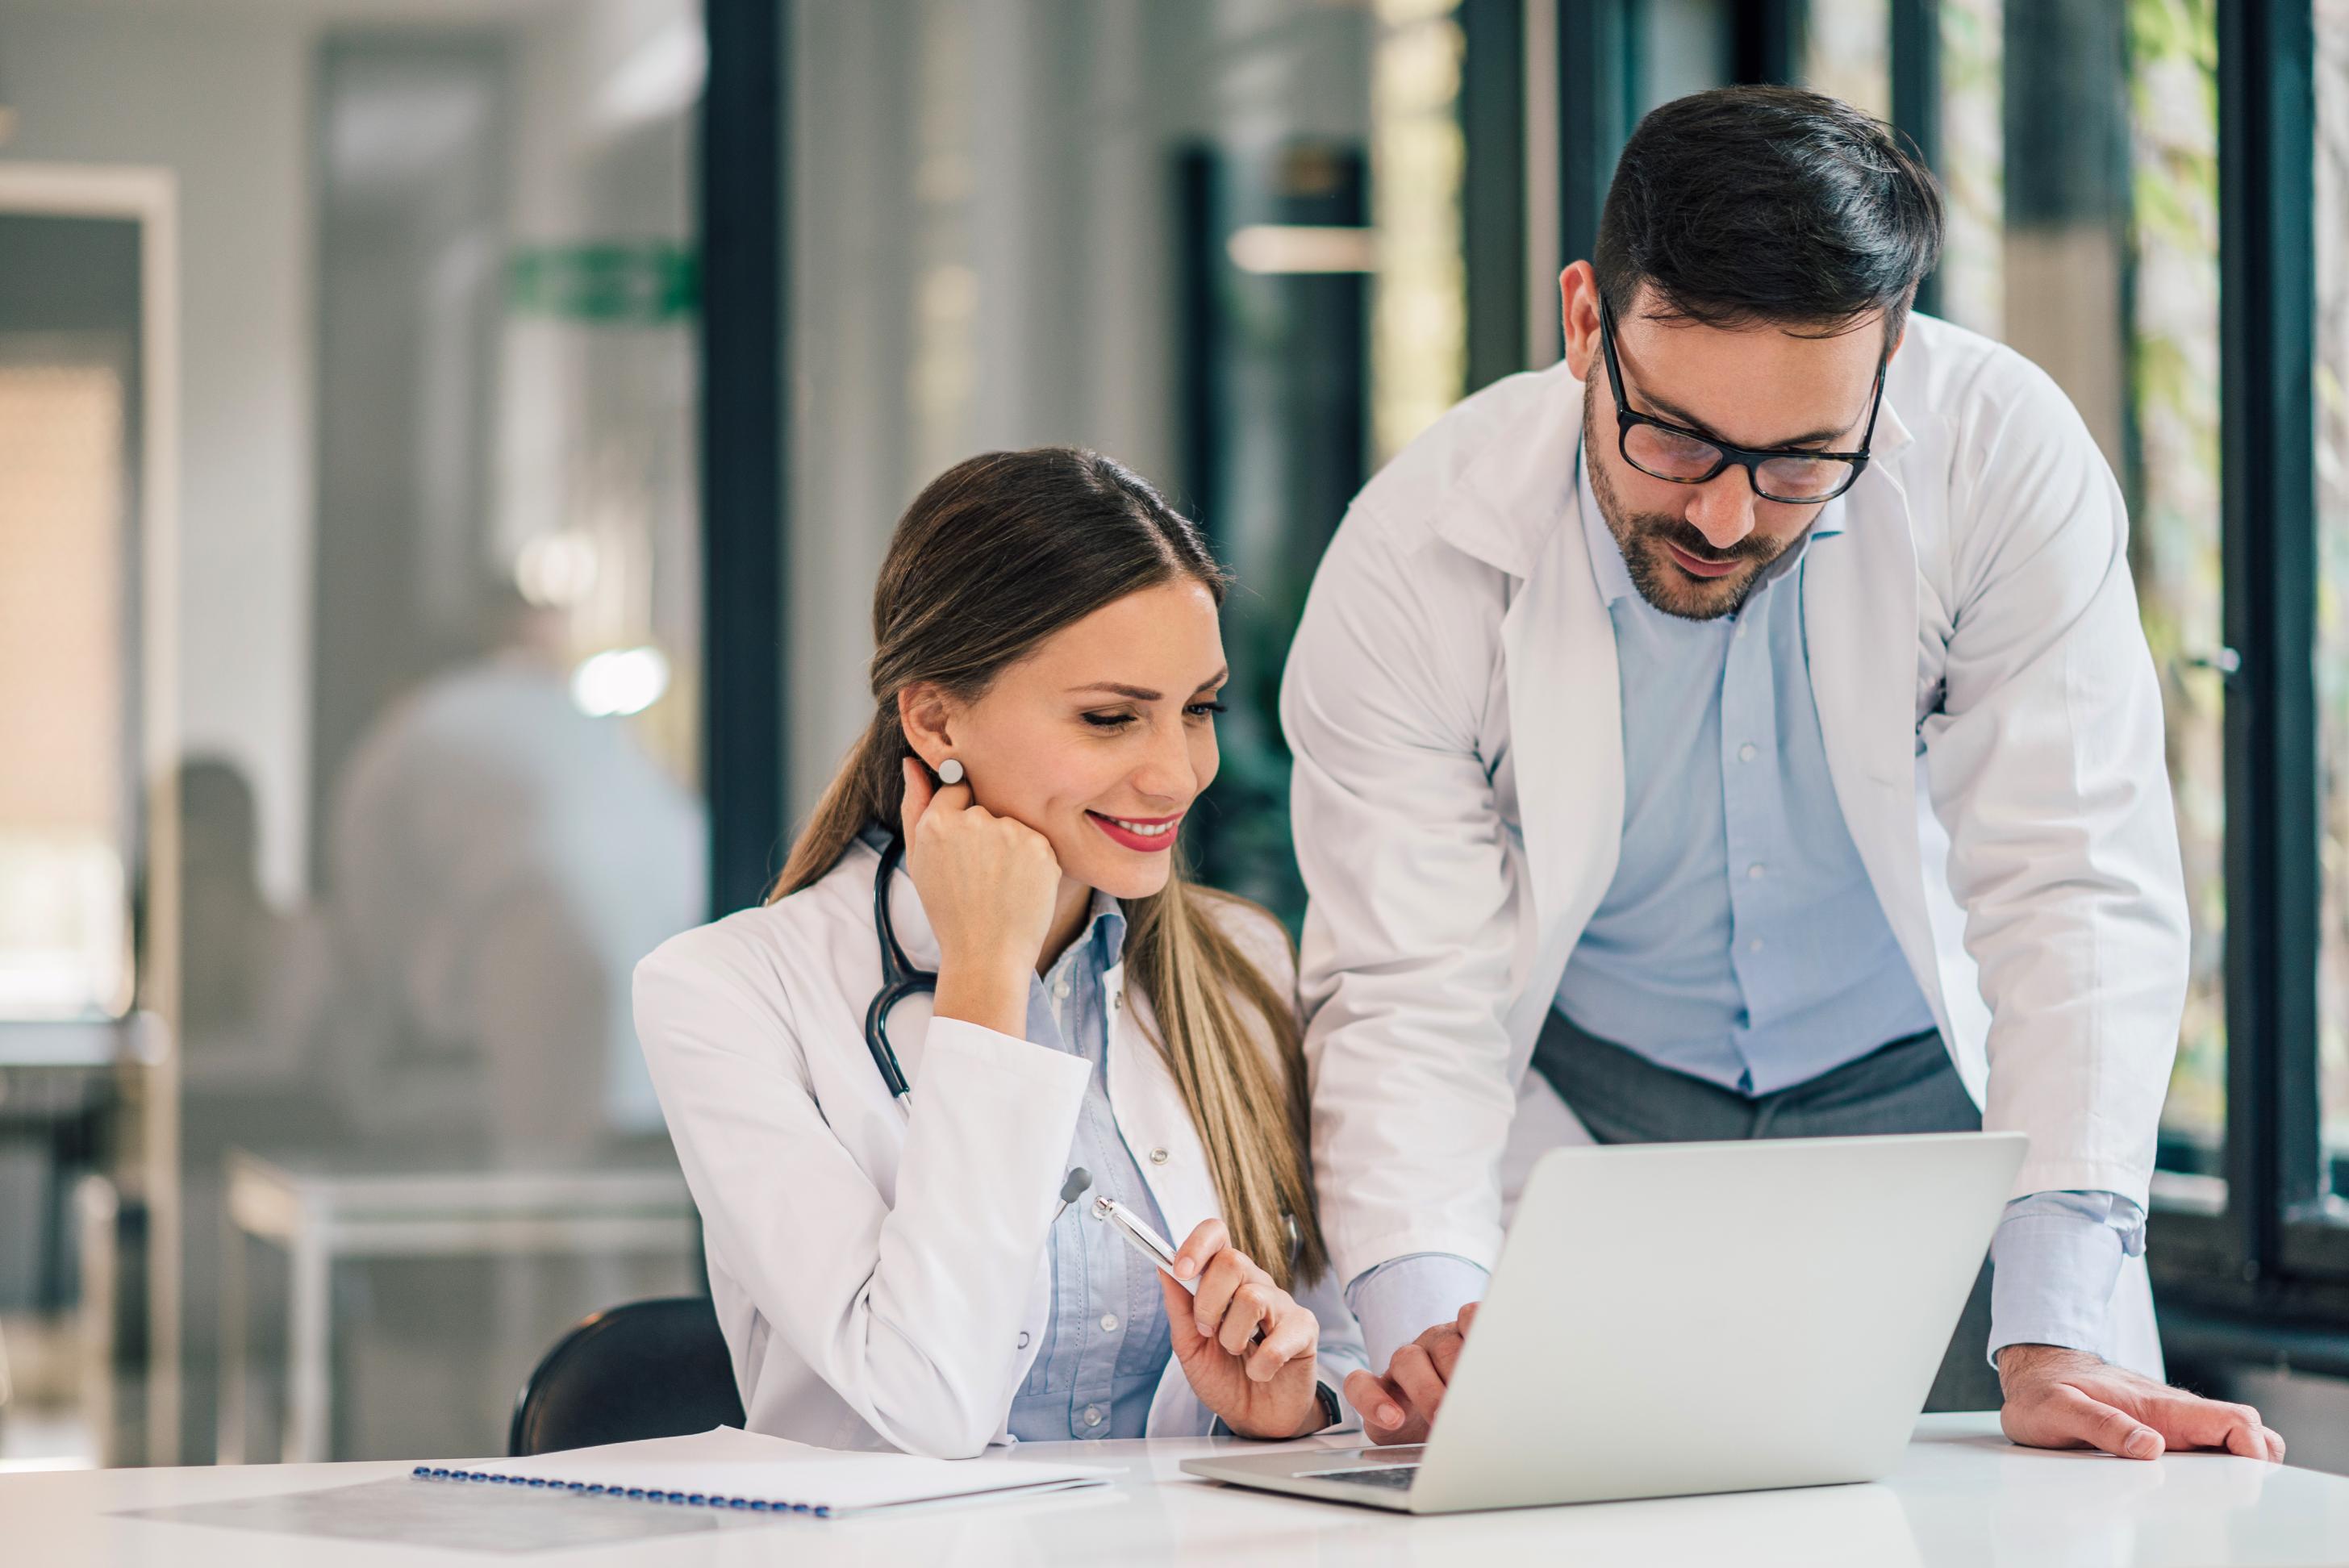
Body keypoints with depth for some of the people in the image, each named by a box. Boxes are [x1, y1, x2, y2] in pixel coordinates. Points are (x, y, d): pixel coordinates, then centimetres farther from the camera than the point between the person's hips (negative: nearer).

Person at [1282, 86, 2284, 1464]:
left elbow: (2075, 899, -24)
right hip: (1588, 1099, -2)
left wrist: (2057, 1338, -34)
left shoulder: (2000, 456, -22)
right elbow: (1412, 998, -20)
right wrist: (1429, 1328, -39)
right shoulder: (1416, 560, -20)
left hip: (1927, 1089, 3)